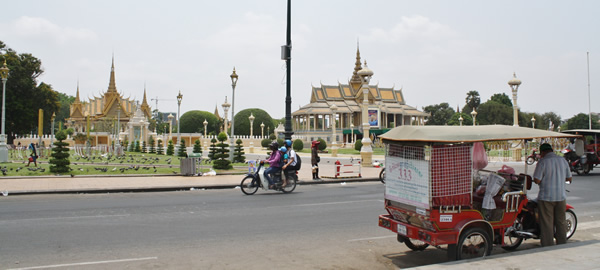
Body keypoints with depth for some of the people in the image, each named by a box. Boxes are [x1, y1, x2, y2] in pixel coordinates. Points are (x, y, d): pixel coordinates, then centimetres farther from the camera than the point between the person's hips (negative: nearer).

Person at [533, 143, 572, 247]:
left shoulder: (542, 161, -14)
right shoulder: (563, 160, 3)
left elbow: (537, 180, -17)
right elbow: (569, 178, 10)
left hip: (546, 197, -5)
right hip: (561, 197, 5)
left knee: (547, 224, 2)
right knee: (561, 222, 16)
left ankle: (548, 247, 6)